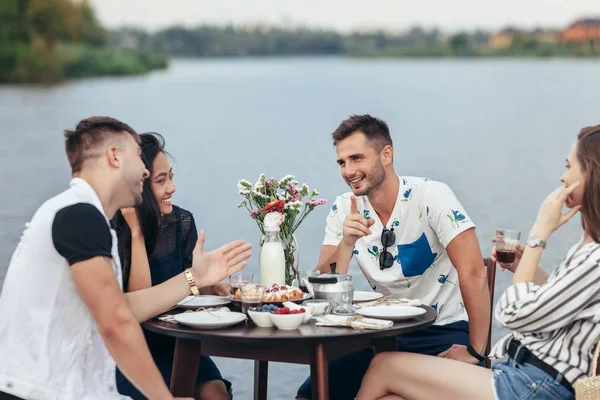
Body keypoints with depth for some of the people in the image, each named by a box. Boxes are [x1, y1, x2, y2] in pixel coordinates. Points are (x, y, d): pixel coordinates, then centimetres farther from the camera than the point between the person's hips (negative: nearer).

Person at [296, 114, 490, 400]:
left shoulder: (431, 196, -16)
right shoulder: (344, 210, 0)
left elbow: (473, 273, -22)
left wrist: (475, 351, -23)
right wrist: (347, 243, -23)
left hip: (442, 332, -4)